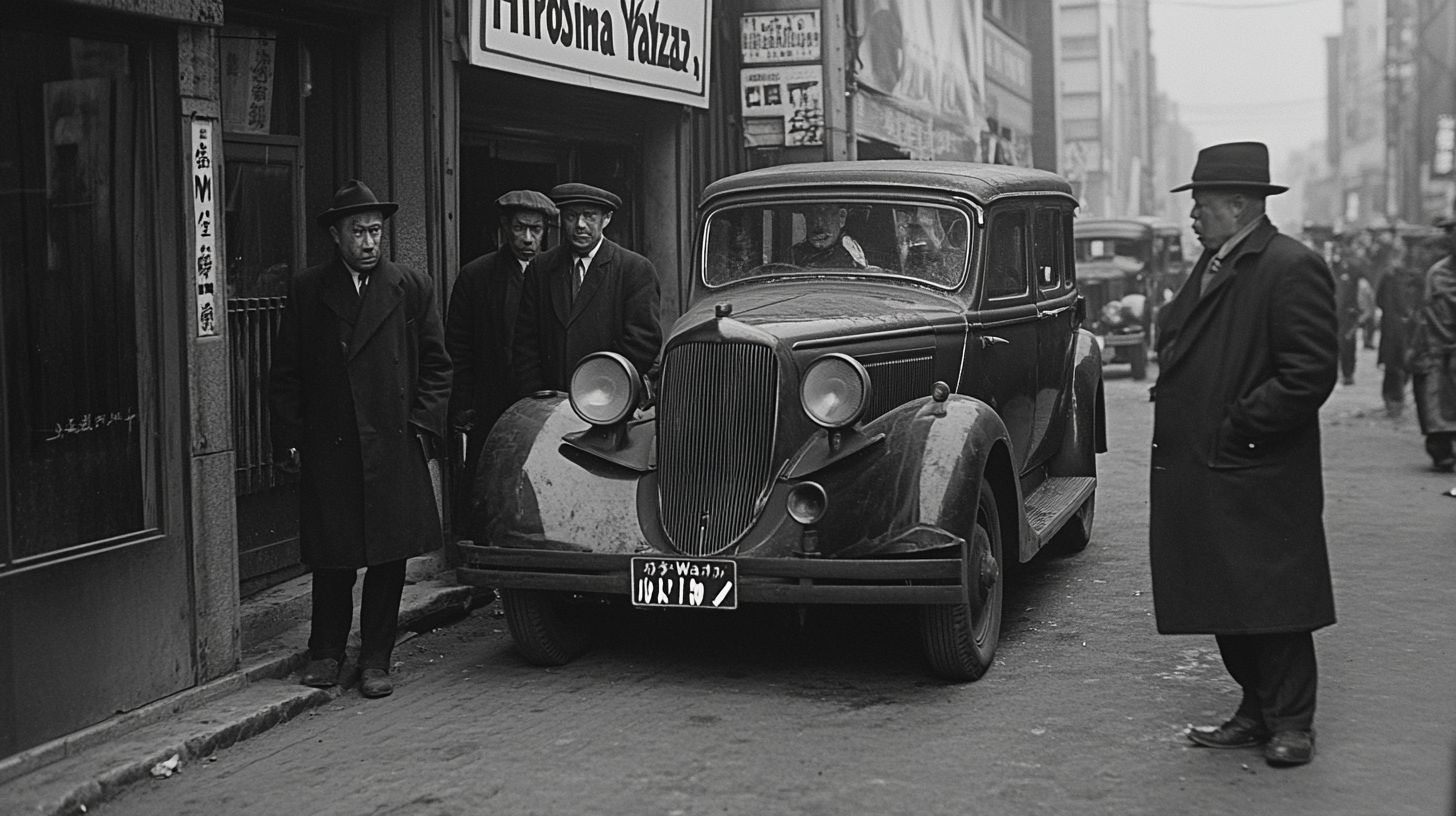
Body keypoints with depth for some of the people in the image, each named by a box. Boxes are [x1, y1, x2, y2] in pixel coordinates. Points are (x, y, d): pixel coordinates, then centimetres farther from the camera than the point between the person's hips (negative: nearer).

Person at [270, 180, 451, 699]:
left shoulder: (412, 288, 6)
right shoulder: (307, 291, 7)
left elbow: (435, 364, 8)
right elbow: (286, 372, 7)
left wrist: (421, 426, -2)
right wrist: (290, 439, 0)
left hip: (394, 446, 0)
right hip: (326, 447, 0)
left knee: (389, 557, 3)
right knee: (330, 557, 6)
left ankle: (375, 660, 13)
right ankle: (326, 652, 22)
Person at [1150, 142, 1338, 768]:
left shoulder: (1292, 268, -12)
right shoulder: (1212, 266, 16)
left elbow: (1310, 372, -18)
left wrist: (1241, 425, -17)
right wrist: (1172, 390, 9)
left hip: (1260, 477, -9)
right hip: (1200, 470, 9)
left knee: (1273, 603, 0)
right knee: (1227, 603, 13)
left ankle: (1291, 723, 12)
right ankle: (1256, 714, 23)